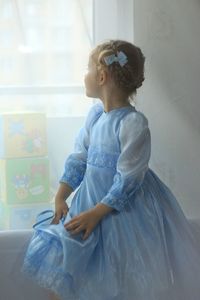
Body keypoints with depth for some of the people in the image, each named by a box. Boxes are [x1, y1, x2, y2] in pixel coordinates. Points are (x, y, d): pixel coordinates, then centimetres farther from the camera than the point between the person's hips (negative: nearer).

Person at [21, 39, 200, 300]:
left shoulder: (134, 123, -21)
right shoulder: (95, 113, 2)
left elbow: (127, 180, -21)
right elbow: (79, 158, 8)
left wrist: (96, 213, -20)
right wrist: (60, 197, 0)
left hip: (123, 208, -7)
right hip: (91, 199, 7)